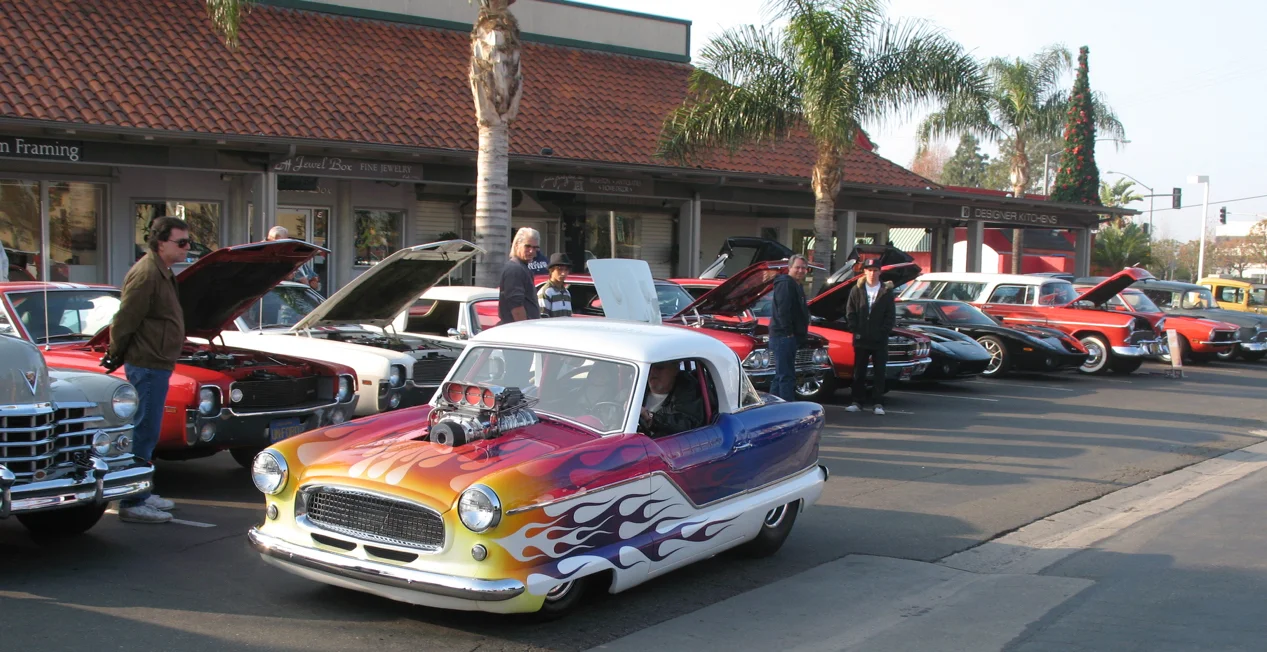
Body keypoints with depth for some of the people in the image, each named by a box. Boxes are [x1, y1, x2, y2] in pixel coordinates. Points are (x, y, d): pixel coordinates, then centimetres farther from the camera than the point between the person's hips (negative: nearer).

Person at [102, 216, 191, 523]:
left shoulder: (162, 273, 15)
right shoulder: (146, 274, -18)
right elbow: (124, 321, -18)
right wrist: (116, 356, -6)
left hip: (157, 365, 10)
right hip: (147, 366, -10)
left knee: (146, 433, 17)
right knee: (143, 433, -5)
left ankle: (142, 494, 27)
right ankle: (133, 504, 0)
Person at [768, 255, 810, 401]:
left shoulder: (795, 285, 21)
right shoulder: (786, 284, -13)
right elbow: (783, 310, -23)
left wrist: (802, 334, 20)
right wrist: (788, 332, -23)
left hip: (787, 338, 11)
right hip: (784, 337, -11)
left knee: (781, 376, 14)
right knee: (787, 377, -11)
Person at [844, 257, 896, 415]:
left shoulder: (887, 292, 2)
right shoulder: (857, 290, 4)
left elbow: (891, 316, 2)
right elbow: (850, 313, 4)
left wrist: (883, 332, -8)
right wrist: (855, 330, -6)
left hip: (880, 340, -1)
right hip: (861, 339, 1)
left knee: (879, 372, 2)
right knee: (859, 372, 6)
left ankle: (877, 403, 7)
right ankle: (857, 402, 11)